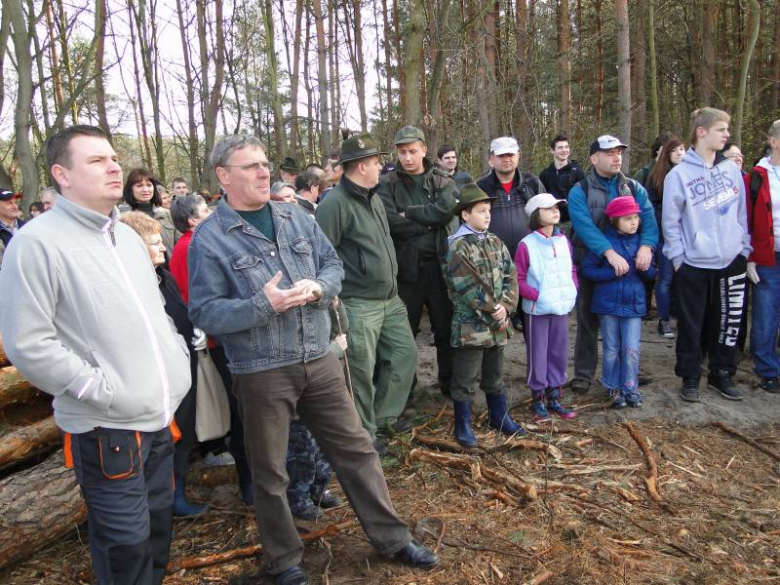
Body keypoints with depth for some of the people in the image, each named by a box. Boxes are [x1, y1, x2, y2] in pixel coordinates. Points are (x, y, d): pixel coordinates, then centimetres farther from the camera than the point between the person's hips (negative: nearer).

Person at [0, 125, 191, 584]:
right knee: (127, 548, 5)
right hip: (106, 429, -7)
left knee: (158, 530, 21)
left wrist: (178, 358, 8)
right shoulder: (37, 241, -12)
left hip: (160, 418, 7)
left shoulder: (127, 235, 12)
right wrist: (100, 389, -18)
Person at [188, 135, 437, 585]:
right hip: (261, 373, -4)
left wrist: (318, 287, -13)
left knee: (356, 449, 13)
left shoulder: (298, 218, 6)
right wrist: (264, 304, -26)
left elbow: (335, 265, 10)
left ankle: (393, 539, 31)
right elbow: (205, 313, -12)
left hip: (319, 359, 4)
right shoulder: (209, 238, -9)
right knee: (270, 472, 12)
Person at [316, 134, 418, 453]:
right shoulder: (334, 204, -17)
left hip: (390, 299, 9)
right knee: (362, 372, 2)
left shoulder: (374, 198, 13)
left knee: (405, 354, 15)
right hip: (358, 305, -9)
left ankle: (383, 416, 32)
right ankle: (365, 434, 21)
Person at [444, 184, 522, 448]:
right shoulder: (458, 246, -13)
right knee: (465, 378, 4)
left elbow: (511, 276, 6)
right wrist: (492, 309, -14)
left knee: (495, 374, 21)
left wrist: (506, 305, -9)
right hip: (471, 324, -7)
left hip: (498, 322, 7)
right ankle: (463, 426, 17)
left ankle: (499, 417, 36)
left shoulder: (496, 242, 10)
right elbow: (467, 287, -18)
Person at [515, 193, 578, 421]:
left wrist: (572, 290, 1)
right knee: (538, 354, 4)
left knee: (559, 352, 12)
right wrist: (537, 295, -18)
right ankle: (538, 399, 18)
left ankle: (554, 397, 26)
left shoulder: (564, 241, 6)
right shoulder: (527, 244, -11)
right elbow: (518, 279, -10)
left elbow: (572, 270, 15)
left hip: (562, 307, 6)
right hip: (537, 309, -5)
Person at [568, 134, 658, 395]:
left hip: (628, 267, 3)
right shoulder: (579, 191, -7)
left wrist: (646, 246, -28)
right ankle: (583, 374, 17)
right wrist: (610, 253, -35)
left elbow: (648, 217, -8)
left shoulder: (633, 188, 6)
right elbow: (585, 226, -22)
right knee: (588, 321, 6)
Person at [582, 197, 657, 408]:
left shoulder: (640, 241, 4)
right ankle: (613, 388, 25)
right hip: (608, 304, -2)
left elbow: (652, 274, 12)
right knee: (612, 349, 10)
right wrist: (612, 273, -18)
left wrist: (646, 269, -11)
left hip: (634, 304, 2)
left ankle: (630, 388, 19)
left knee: (632, 349, 3)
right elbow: (587, 269, -8)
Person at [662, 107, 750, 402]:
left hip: (732, 261, 4)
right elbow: (670, 221, -5)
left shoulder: (732, 169, 6)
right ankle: (690, 377, 20)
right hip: (694, 264, -4)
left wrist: (745, 248, 8)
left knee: (727, 322, 12)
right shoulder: (679, 174, -8)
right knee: (691, 325, 6)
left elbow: (742, 213, 11)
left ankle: (721, 374, 27)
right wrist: (678, 257, -6)